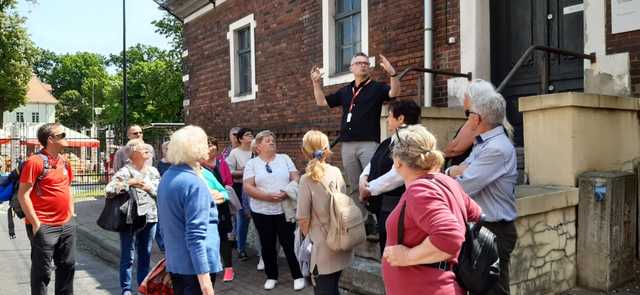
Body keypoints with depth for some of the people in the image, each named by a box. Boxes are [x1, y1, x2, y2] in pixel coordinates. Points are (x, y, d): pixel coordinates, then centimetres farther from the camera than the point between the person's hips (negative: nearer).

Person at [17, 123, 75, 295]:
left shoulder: (64, 162, 10)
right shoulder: (35, 161, -13)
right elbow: (23, 194, -14)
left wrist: (71, 214, 14)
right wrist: (35, 223, -16)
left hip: (67, 225, 7)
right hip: (44, 227, -7)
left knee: (67, 266, 16)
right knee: (42, 271, 4)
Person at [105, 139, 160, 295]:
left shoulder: (153, 171, 9)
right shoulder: (125, 171, -7)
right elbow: (109, 190, -18)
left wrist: (149, 187, -12)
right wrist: (129, 183, -23)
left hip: (150, 218, 5)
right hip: (130, 219, -5)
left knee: (146, 255, 14)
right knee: (128, 256, 3)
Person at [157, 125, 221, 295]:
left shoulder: (166, 178, 9)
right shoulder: (193, 183, -18)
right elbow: (196, 235, -23)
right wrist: (205, 281, -23)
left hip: (174, 262, 9)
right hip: (195, 265, -8)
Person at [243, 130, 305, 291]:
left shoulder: (284, 158, 6)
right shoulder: (252, 163, 0)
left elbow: (295, 178, 2)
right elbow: (248, 187, -8)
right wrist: (268, 196, -19)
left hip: (285, 210, 0)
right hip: (262, 212, 0)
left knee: (289, 243, 4)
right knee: (267, 245, 10)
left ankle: (298, 276, 19)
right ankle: (271, 276, 27)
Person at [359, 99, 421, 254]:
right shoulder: (388, 142, 15)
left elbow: (397, 175, -24)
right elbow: (372, 164, 19)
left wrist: (370, 188, -15)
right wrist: (363, 179, -3)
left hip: (395, 208, -9)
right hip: (381, 206, 9)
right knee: (385, 253, 19)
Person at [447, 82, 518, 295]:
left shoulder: (497, 149, -22)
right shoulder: (482, 143, 11)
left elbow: (461, 188, -24)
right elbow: (452, 174, 12)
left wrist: (453, 173, -3)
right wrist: (454, 171, -11)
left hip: (494, 231, -9)